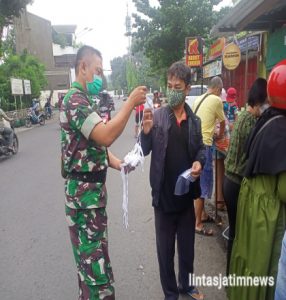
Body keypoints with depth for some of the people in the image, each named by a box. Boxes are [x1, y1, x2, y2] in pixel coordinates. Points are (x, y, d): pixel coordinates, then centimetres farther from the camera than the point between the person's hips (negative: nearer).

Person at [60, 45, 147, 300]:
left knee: (89, 255, 23)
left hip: (90, 188, 10)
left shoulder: (83, 100, 16)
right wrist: (131, 102, -22)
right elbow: (106, 136, -31)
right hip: (85, 191, -10)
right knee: (95, 259, -1)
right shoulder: (75, 100, -17)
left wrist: (115, 161, 4)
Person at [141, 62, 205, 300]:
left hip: (187, 193, 3)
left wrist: (199, 161, -9)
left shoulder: (194, 120, 1)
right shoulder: (157, 115, -8)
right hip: (164, 194, -3)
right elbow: (145, 151, -8)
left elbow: (200, 148, 12)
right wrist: (146, 131, -27)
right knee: (165, 248, 14)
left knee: (187, 245, 21)